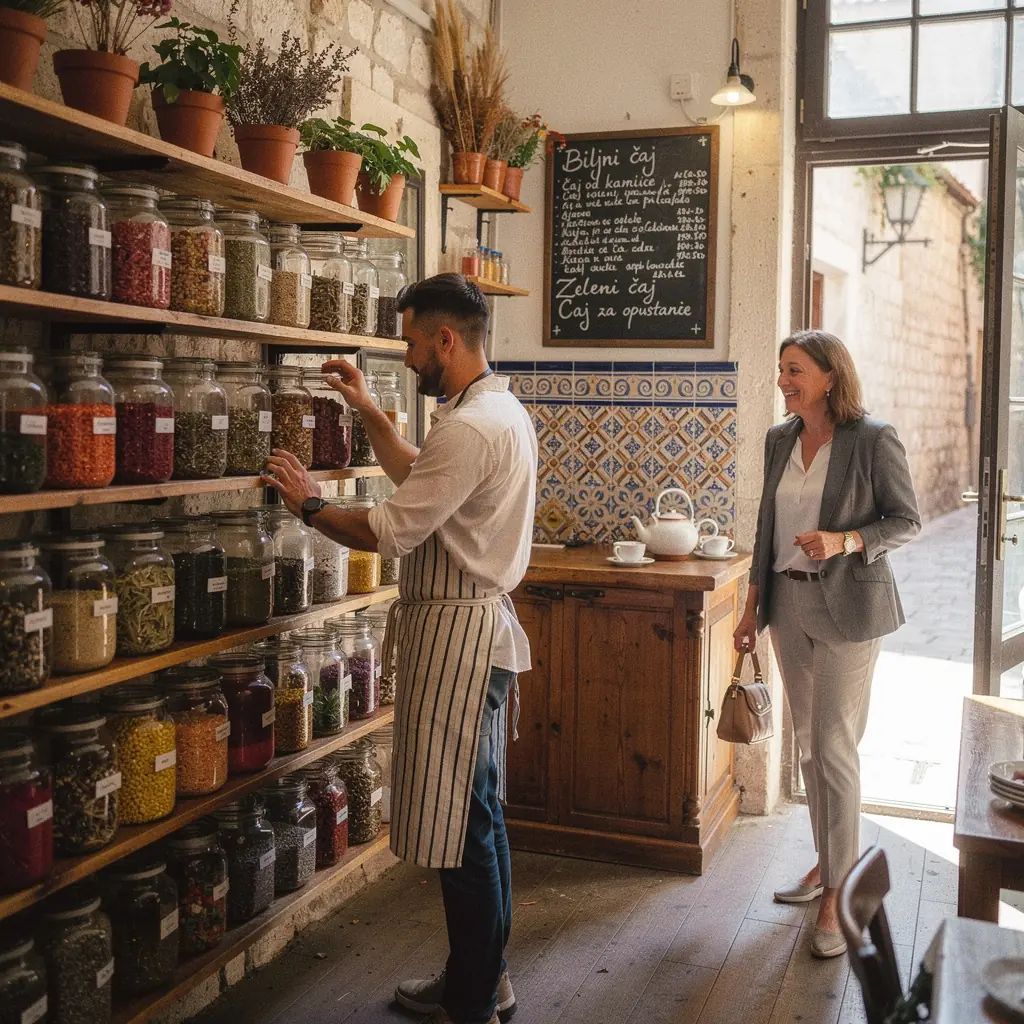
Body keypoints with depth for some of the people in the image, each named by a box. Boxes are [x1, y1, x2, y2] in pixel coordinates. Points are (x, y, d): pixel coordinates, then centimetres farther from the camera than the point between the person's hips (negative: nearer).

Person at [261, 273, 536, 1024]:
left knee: (463, 823, 0)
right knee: (478, 813, 18)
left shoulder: (469, 427, -21)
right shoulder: (503, 411, 13)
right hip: (479, 624, 11)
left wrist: (309, 503, -5)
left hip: (457, 630, -11)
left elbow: (388, 532, -21)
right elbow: (419, 478, 26)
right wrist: (368, 410, 24)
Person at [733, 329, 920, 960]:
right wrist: (754, 607, 13)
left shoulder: (873, 440, -11)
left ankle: (840, 892, 7)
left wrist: (845, 540, -23)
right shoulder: (780, 440, 7)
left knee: (835, 746, -4)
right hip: (789, 603, 6)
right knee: (808, 742, 14)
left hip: (848, 606, -6)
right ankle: (827, 862, 30)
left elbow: (907, 521, -6)